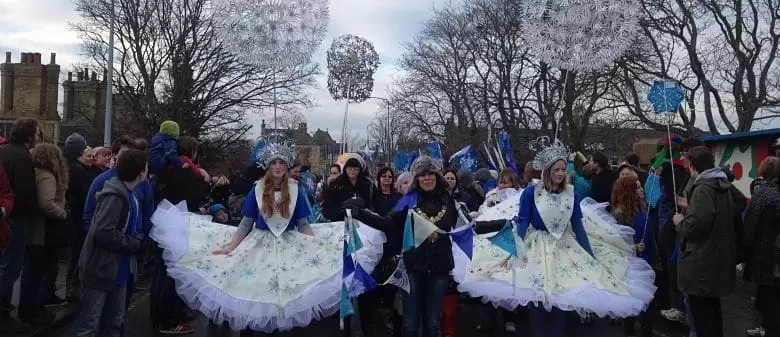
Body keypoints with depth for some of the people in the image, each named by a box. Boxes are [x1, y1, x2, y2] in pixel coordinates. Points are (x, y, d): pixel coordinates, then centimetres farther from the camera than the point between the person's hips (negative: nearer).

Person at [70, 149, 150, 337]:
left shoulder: (128, 195, 8)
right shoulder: (114, 196, -21)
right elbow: (103, 232, -29)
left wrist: (138, 241, 2)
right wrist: (135, 245, -20)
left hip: (118, 268, 10)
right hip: (102, 268, -9)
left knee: (114, 320, 19)